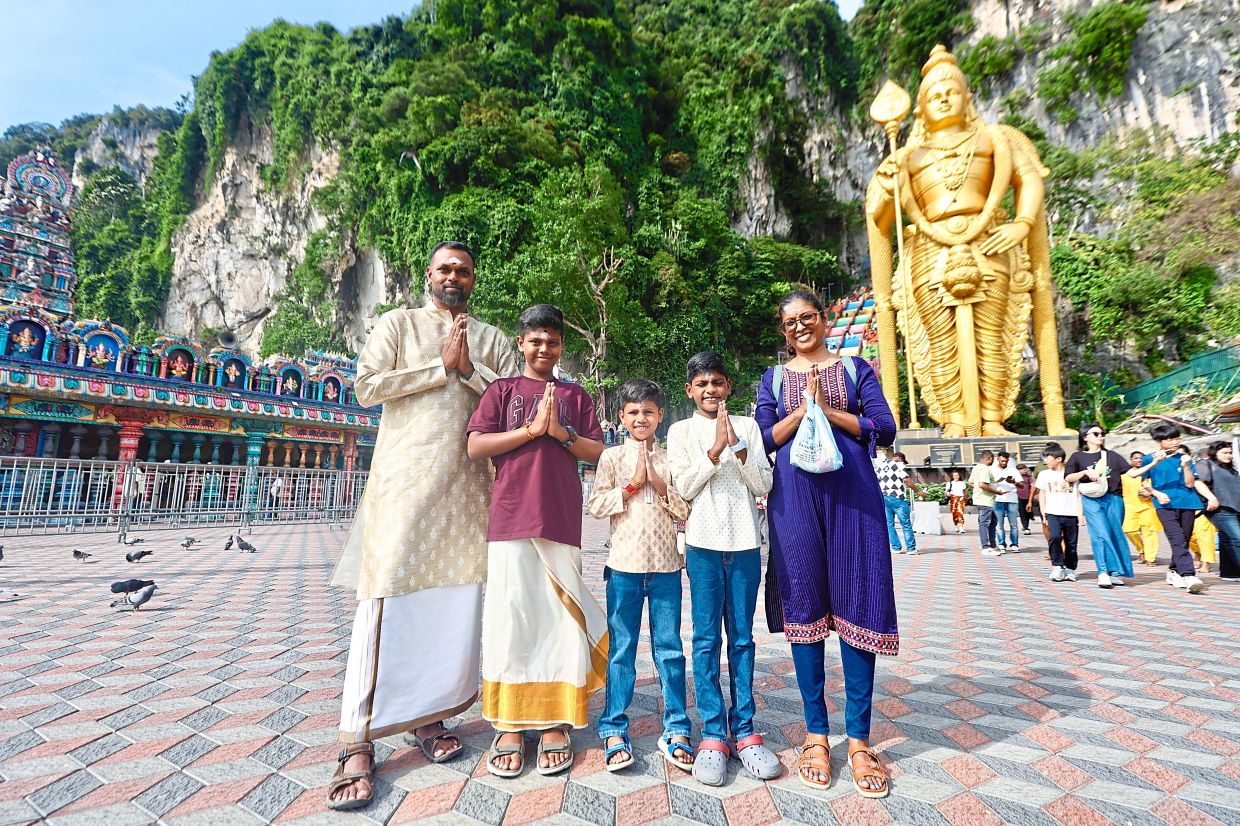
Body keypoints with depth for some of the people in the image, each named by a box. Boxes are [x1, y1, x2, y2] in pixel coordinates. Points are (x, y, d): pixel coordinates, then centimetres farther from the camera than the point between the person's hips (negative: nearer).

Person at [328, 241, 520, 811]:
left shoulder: (491, 339, 15)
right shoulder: (398, 323, 10)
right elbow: (367, 386, -4)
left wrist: (470, 370, -8)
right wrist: (442, 366, -6)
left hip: (467, 484, 3)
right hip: (404, 479, -3)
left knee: (456, 598, 4)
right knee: (387, 599, -5)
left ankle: (428, 714, 20)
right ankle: (357, 742, 3)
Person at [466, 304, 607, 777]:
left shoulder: (576, 396, 14)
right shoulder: (502, 390, 10)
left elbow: (598, 453, 8)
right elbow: (474, 446, -2)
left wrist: (562, 433, -8)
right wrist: (531, 429, -9)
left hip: (562, 520, 1)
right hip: (510, 518, -1)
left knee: (559, 617, 4)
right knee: (510, 615, 0)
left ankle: (555, 722, 17)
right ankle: (508, 725, 14)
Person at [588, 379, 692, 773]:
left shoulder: (671, 458, 6)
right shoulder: (612, 456, 3)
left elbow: (688, 511, 3)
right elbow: (596, 505, -5)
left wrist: (663, 488, -12)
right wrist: (632, 486, -12)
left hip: (666, 565, 1)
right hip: (625, 564, -1)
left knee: (669, 648, 10)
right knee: (622, 649, 8)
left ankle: (676, 728, 23)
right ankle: (614, 729, 21)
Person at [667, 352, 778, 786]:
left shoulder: (747, 426, 8)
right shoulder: (681, 431, 5)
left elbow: (764, 485, 2)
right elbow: (685, 487, -4)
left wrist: (738, 446, -12)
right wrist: (716, 450, -13)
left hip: (745, 541, 2)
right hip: (704, 542, -1)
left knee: (742, 637, 9)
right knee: (706, 638, 2)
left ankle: (743, 730, 19)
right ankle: (713, 735, 12)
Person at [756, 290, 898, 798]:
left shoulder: (855, 369, 13)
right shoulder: (774, 379, 15)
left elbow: (885, 429, 2)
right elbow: (762, 442, 5)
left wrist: (829, 411, -9)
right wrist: (802, 410, -8)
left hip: (852, 494, 0)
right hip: (795, 499, 1)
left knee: (856, 604, -1)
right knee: (804, 606, 3)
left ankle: (858, 738, 12)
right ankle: (816, 733, 16)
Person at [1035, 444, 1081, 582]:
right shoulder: (1044, 474, 7)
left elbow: (1078, 494, 5)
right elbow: (1042, 494, 12)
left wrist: (1080, 514, -1)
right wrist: (1043, 514, 5)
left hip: (1071, 514, 0)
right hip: (1053, 513, 0)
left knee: (1071, 542, 6)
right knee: (1055, 537, -20)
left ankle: (1069, 569, 22)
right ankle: (1057, 566, -9)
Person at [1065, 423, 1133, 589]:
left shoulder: (1111, 455, 13)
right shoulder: (1078, 456, 7)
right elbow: (1068, 478, 1)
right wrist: (1085, 472, -12)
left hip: (1114, 499, 3)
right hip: (1092, 501, -3)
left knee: (1115, 535, 4)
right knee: (1100, 535, -12)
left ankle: (1116, 572, 12)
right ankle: (1103, 573, -12)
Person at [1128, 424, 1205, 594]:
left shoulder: (1184, 458, 10)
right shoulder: (1150, 459, 4)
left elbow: (1190, 484, 4)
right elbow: (1146, 484, 12)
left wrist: (1186, 467, -10)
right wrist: (1157, 493, -5)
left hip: (1187, 503, 3)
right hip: (1165, 505, -3)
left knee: (1183, 541, 8)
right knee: (1178, 541, -16)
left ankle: (1174, 572, 24)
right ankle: (1189, 577, -24)